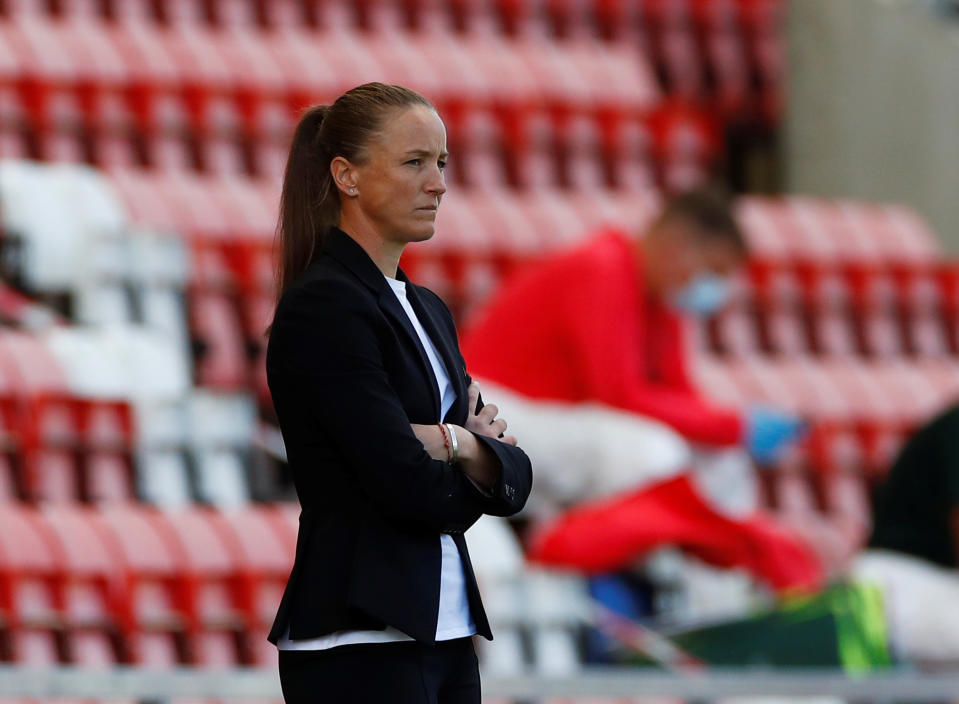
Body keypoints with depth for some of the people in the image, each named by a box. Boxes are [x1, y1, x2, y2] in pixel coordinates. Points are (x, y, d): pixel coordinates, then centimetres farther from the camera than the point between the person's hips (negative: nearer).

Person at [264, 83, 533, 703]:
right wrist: (473, 467, 2)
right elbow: (411, 489, -19)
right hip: (356, 638, -9)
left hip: (442, 636, 9)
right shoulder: (321, 308, -12)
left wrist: (455, 442, -9)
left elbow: (514, 482, 12)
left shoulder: (426, 309, 17)